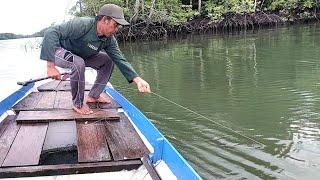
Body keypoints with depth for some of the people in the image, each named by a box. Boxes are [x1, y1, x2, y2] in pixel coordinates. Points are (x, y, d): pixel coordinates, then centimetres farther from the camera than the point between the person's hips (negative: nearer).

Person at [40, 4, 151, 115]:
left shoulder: (109, 40, -13)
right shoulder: (82, 25, -35)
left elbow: (120, 60, -14)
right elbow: (51, 33, -40)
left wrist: (137, 79, -29)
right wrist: (50, 66, -45)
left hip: (80, 56, 7)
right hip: (56, 51, -7)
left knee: (108, 61, -2)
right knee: (78, 63, -36)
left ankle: (93, 96, 8)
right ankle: (78, 104, -16)